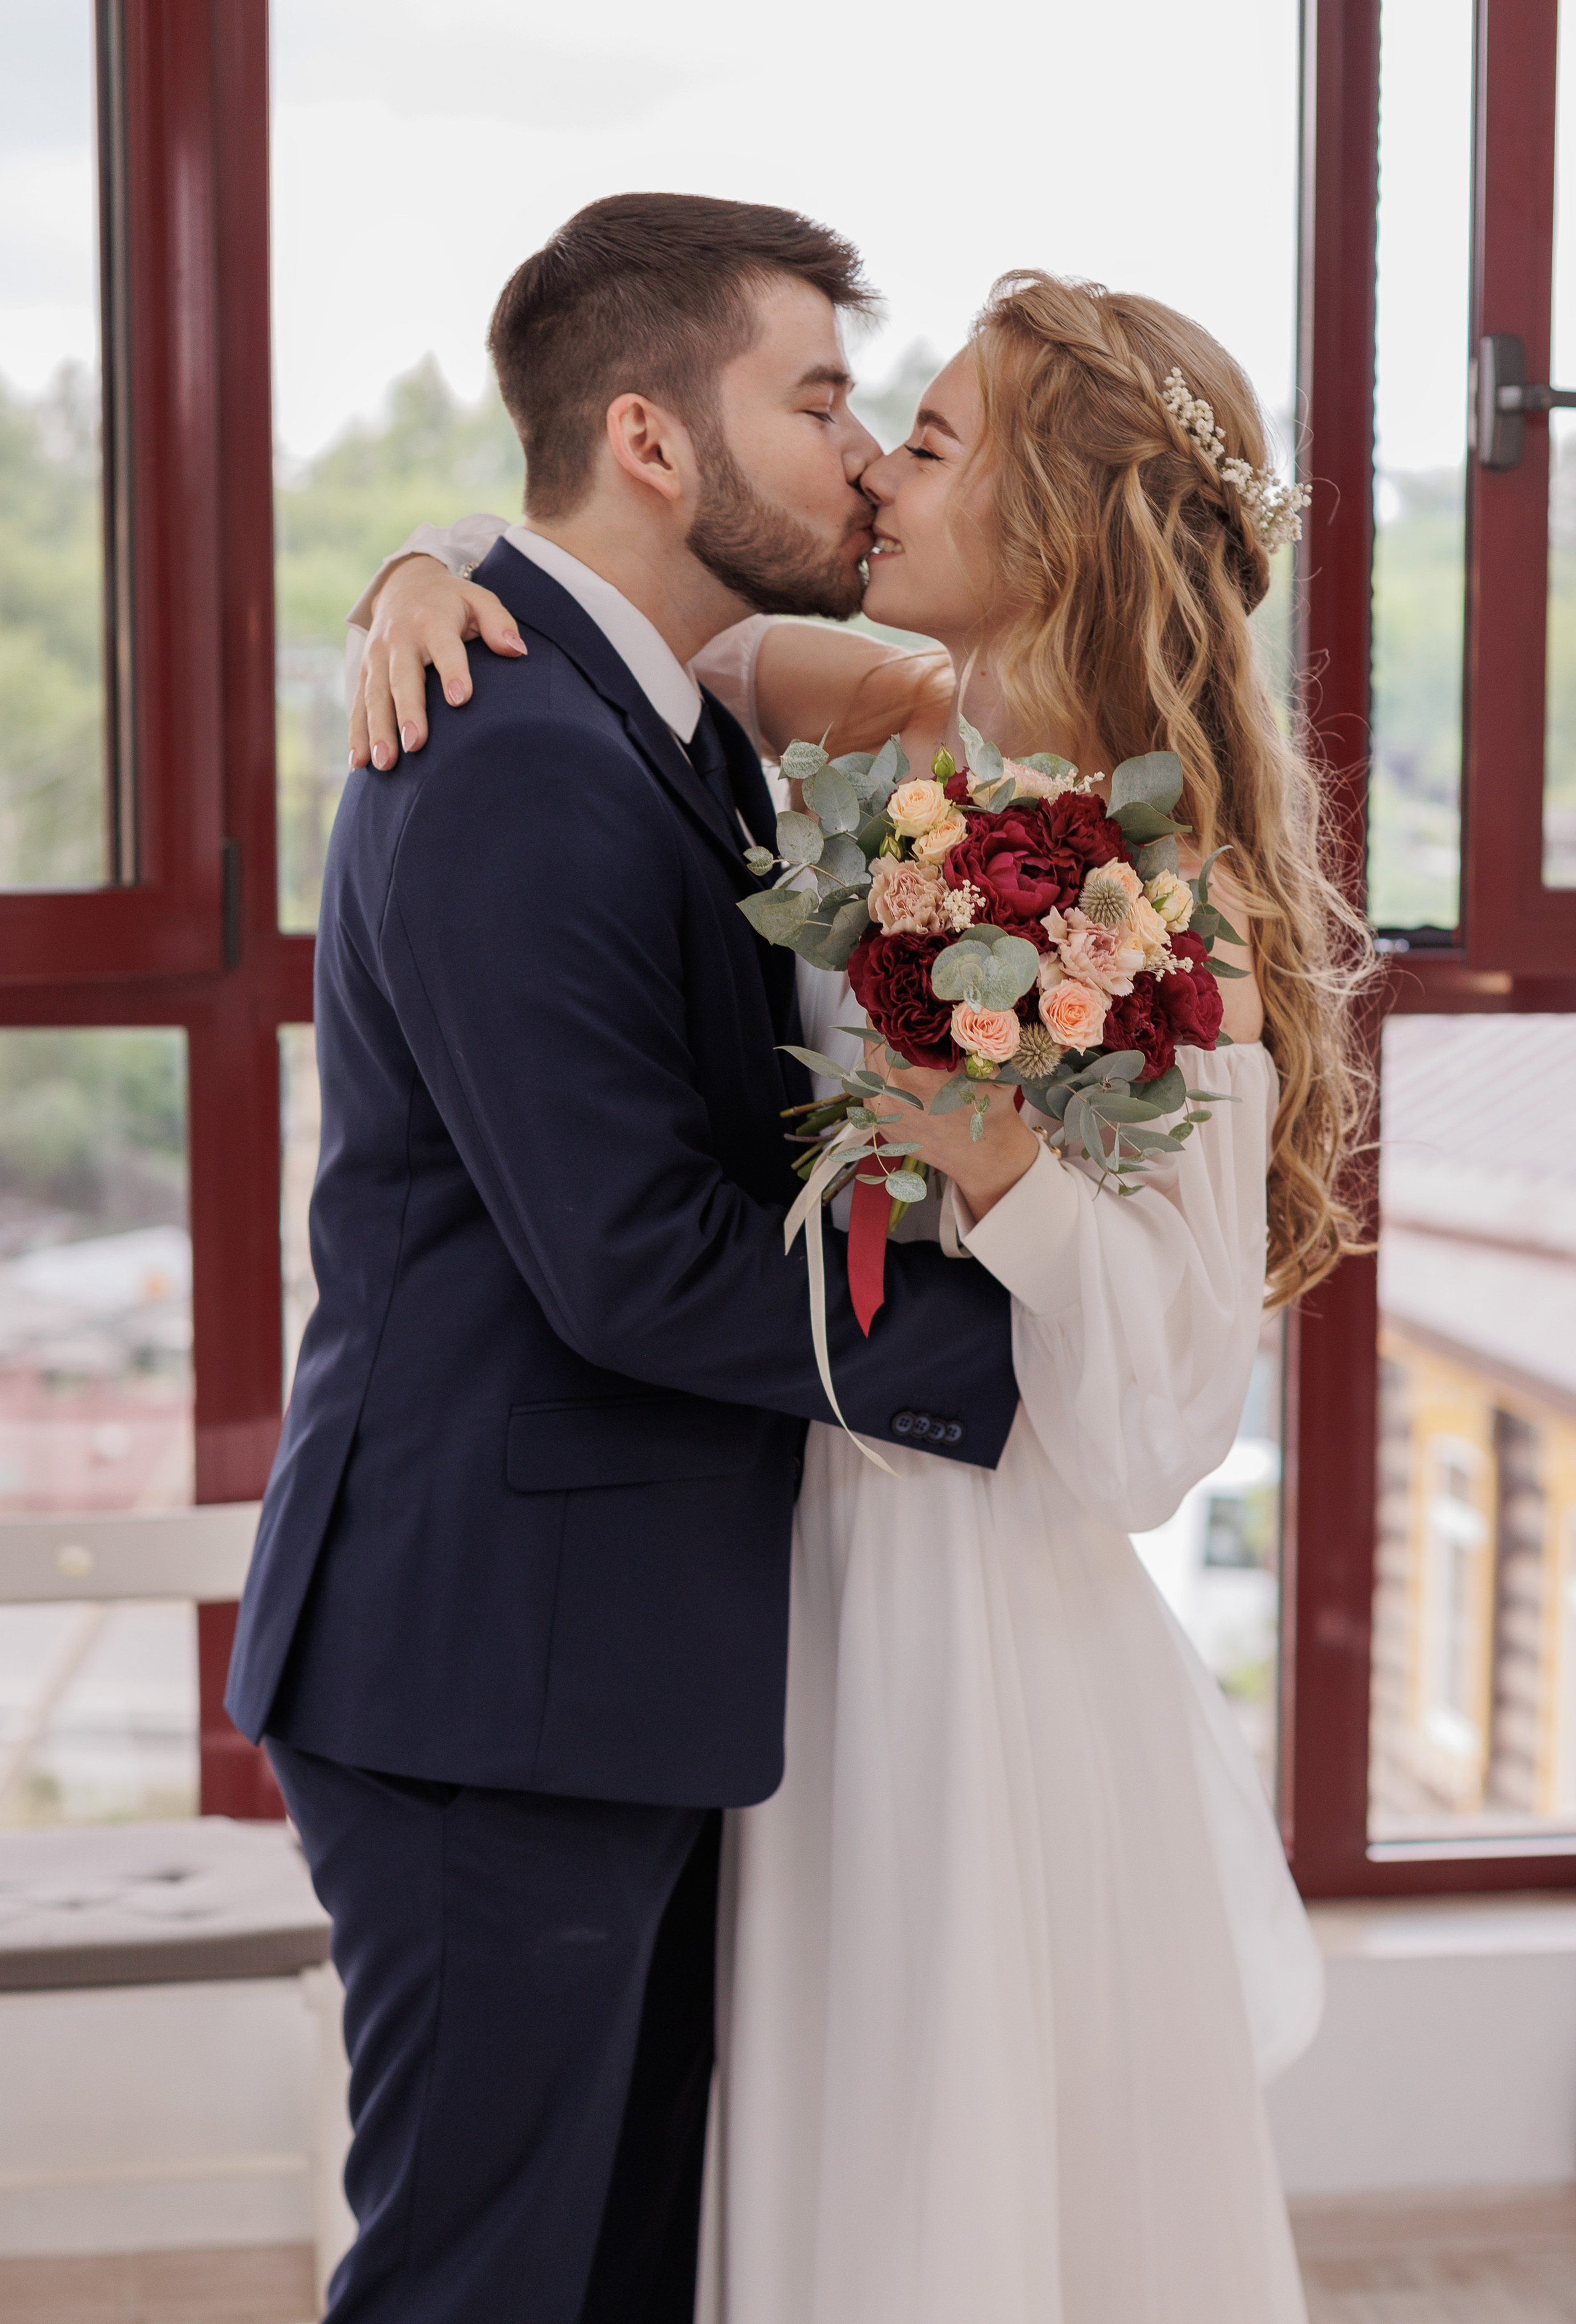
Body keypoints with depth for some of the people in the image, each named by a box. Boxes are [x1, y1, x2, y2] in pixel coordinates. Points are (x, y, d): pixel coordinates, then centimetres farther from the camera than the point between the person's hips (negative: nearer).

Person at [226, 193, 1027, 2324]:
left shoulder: (653, 720, 12)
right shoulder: (516, 763, -21)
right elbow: (634, 1265, -24)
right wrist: (1024, 1348, -15)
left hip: (628, 1655, 10)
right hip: (498, 1676, -10)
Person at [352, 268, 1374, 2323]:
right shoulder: (898, 740, 0)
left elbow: (1161, 1420, -18)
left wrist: (1005, 1170, -33)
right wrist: (437, 569, -8)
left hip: (988, 1634, -7)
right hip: (805, 1577, 7)